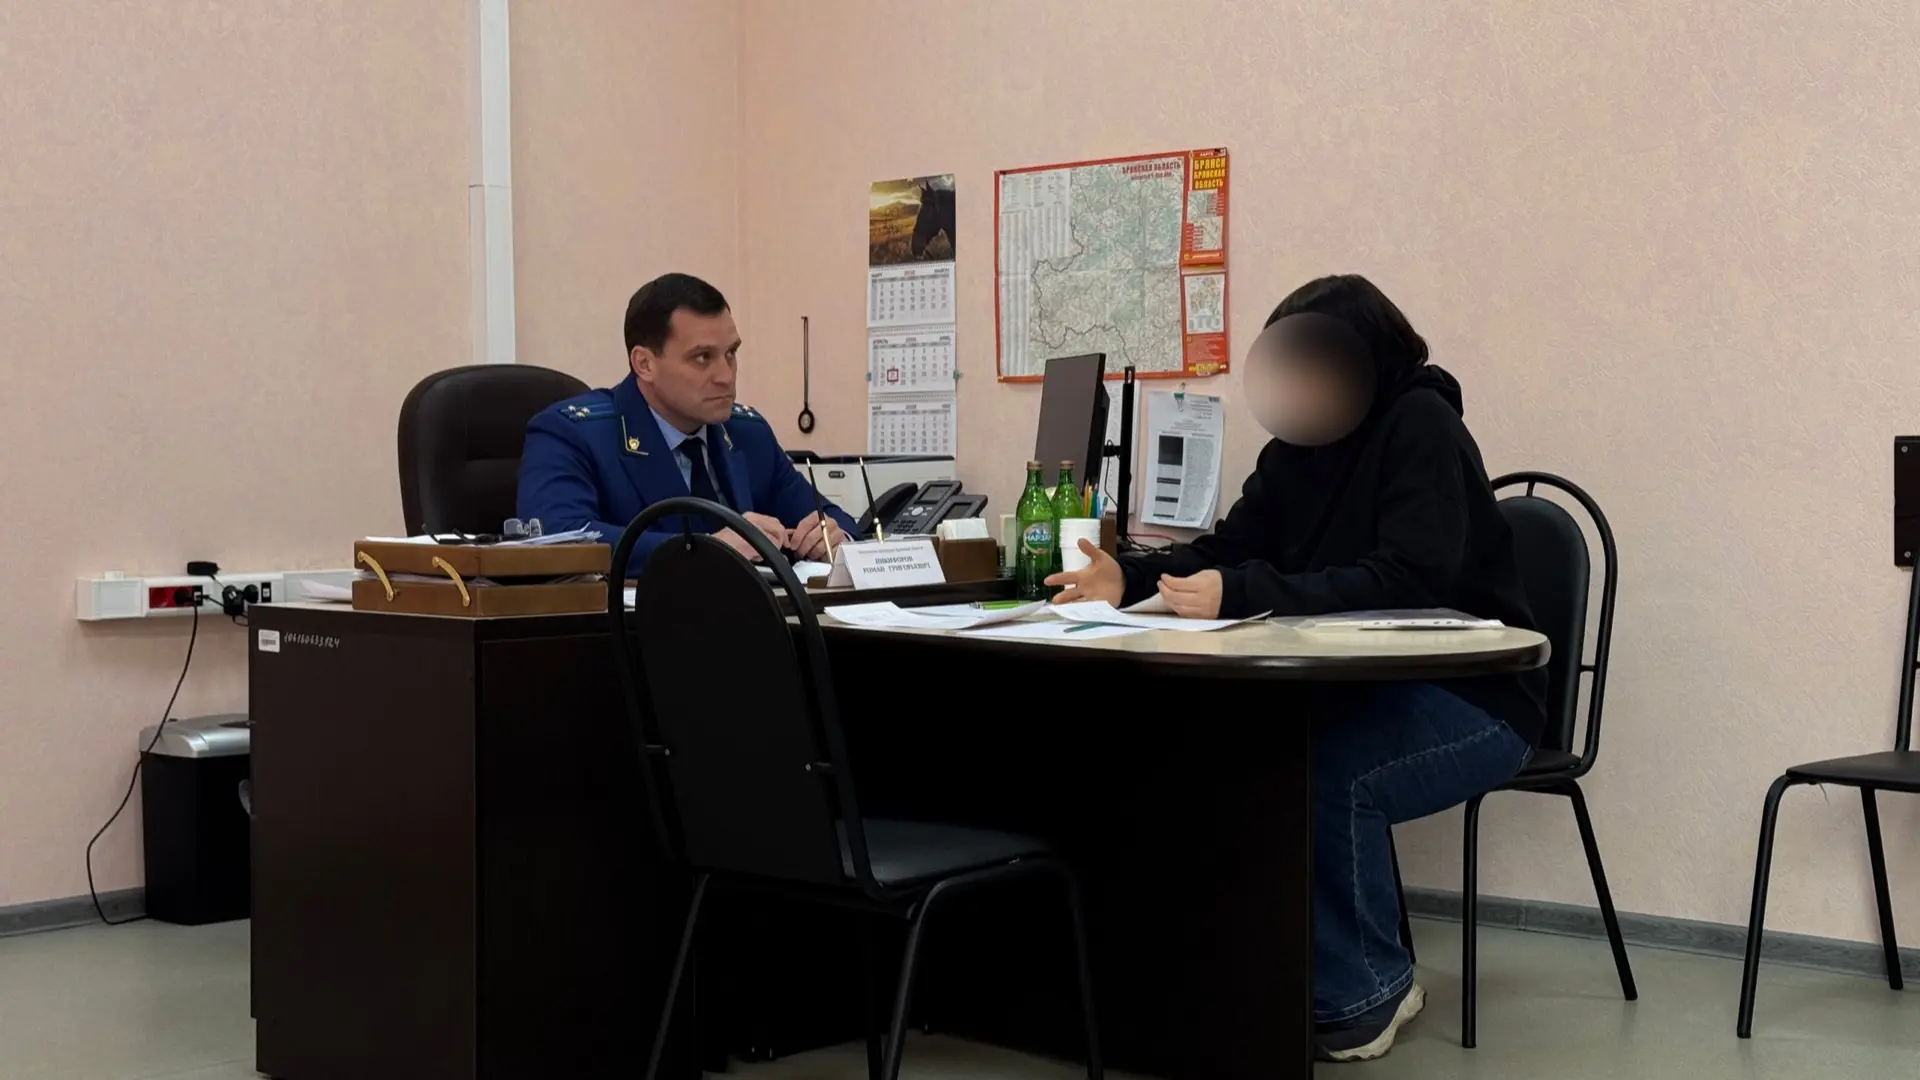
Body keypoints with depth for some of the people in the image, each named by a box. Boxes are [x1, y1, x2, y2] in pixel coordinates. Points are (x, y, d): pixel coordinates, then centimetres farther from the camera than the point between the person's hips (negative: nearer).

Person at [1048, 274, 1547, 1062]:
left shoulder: (1421, 428, -18)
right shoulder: (1301, 439, 5)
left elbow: (1406, 582, -30)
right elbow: (1232, 546, 6)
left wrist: (1242, 595, -38)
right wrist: (1130, 577, -14)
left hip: (1471, 698, -7)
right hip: (1369, 689, 7)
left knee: (1325, 774, -33)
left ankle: (1361, 990, -9)